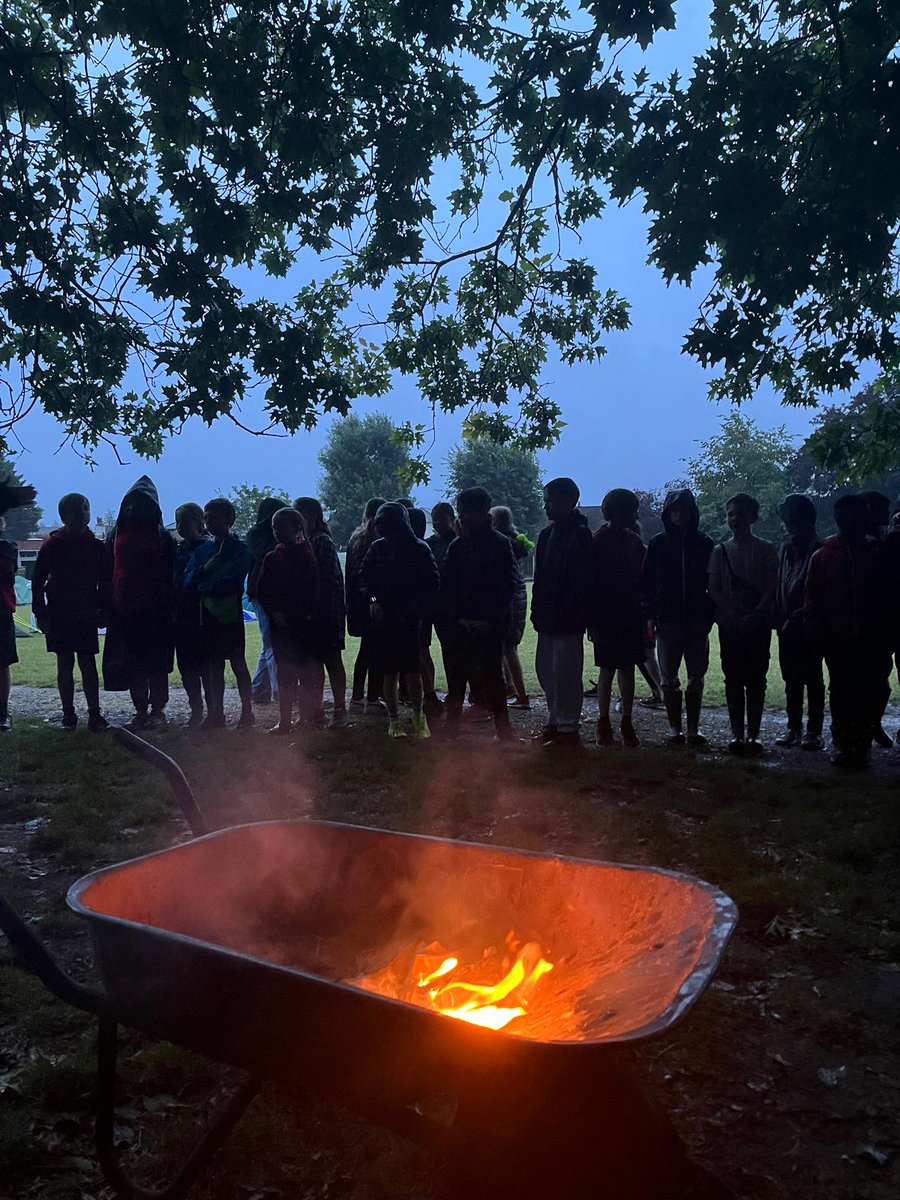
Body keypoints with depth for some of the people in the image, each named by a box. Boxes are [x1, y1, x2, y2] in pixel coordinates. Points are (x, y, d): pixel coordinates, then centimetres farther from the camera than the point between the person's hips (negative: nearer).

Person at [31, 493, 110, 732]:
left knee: (88, 663, 1)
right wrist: (40, 613, -4)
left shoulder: (96, 547, 3)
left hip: (87, 616, 1)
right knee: (65, 663, 4)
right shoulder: (52, 545, -2)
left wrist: (103, 610, 3)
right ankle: (68, 714, 11)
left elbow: (105, 582, 10)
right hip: (59, 616, -1)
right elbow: (38, 581, 0)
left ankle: (94, 713, 4)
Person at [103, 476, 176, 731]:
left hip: (155, 607, -3)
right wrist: (106, 604, 4)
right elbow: (108, 572, 10)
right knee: (132, 662, 7)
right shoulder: (116, 534, 9)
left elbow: (170, 574, -2)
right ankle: (141, 710, 15)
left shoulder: (162, 536, 0)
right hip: (125, 607, 4)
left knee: (156, 661, 1)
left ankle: (157, 710, 8)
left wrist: (168, 604, -9)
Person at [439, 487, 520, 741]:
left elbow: (509, 584, -8)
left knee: (491, 673, 0)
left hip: (489, 626, -4)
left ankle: (502, 725, 8)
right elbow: (446, 587, 7)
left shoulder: (499, 544, -3)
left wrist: (490, 619, -14)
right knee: (457, 674, 8)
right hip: (461, 624, 4)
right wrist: (454, 618, -5)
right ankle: (452, 725, 16)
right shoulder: (457, 545, 9)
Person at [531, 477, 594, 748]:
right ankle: (555, 721, 26)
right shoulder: (547, 533, 13)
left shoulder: (580, 535, -11)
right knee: (546, 670, 14)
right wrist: (538, 611, 10)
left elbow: (583, 583, -16)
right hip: (548, 618, 9)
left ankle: (568, 728, 7)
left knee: (565, 673, -2)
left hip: (568, 620, -9)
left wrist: (566, 614, -18)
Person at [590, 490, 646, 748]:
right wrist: (592, 621, -12)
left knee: (627, 669, 6)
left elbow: (640, 579, 12)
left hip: (630, 618, 5)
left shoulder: (633, 541, 9)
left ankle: (627, 724, 13)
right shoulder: (597, 541, -7)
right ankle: (604, 724, 9)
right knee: (607, 670, 0)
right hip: (606, 618, -5)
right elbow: (590, 582, -8)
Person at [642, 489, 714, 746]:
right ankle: (674, 727, 13)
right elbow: (647, 581, 4)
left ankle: (693, 727, 16)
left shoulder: (704, 544, 3)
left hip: (697, 621, 0)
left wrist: (710, 615, -4)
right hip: (667, 620, 0)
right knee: (669, 679, 4)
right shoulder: (658, 544, 3)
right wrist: (649, 616, -3)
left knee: (696, 678, 6)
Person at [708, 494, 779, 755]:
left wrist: (756, 614, -17)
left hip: (759, 623, -1)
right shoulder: (720, 551, 7)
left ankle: (753, 733, 5)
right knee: (733, 679, 1)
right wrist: (733, 615, -12)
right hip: (730, 625, 1)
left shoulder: (766, 550, 4)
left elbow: (771, 587, -3)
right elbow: (713, 589, 2)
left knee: (756, 679, 1)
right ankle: (737, 733, 6)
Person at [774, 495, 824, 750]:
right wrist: (779, 618, 1)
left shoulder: (817, 550, -11)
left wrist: (796, 618, -16)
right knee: (791, 680, 11)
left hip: (809, 626, -6)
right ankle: (794, 727, 20)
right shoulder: (786, 548, 8)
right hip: (787, 625, 6)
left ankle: (814, 730, 10)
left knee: (813, 679, 3)